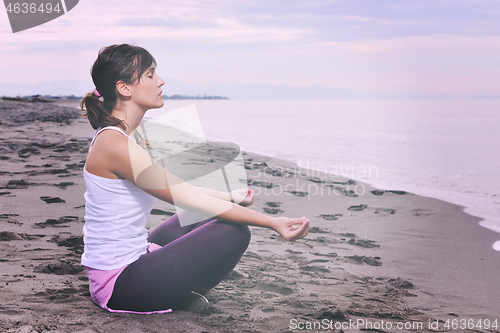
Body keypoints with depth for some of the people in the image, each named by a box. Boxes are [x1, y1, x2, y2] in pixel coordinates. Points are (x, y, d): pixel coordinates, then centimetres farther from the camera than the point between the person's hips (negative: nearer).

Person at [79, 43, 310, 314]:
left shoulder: (115, 136, 8)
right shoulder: (115, 144, -22)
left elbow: (178, 188, 18)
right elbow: (189, 198, -22)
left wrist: (230, 197, 20)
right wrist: (273, 223, -20)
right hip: (119, 284, -10)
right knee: (235, 231, -13)